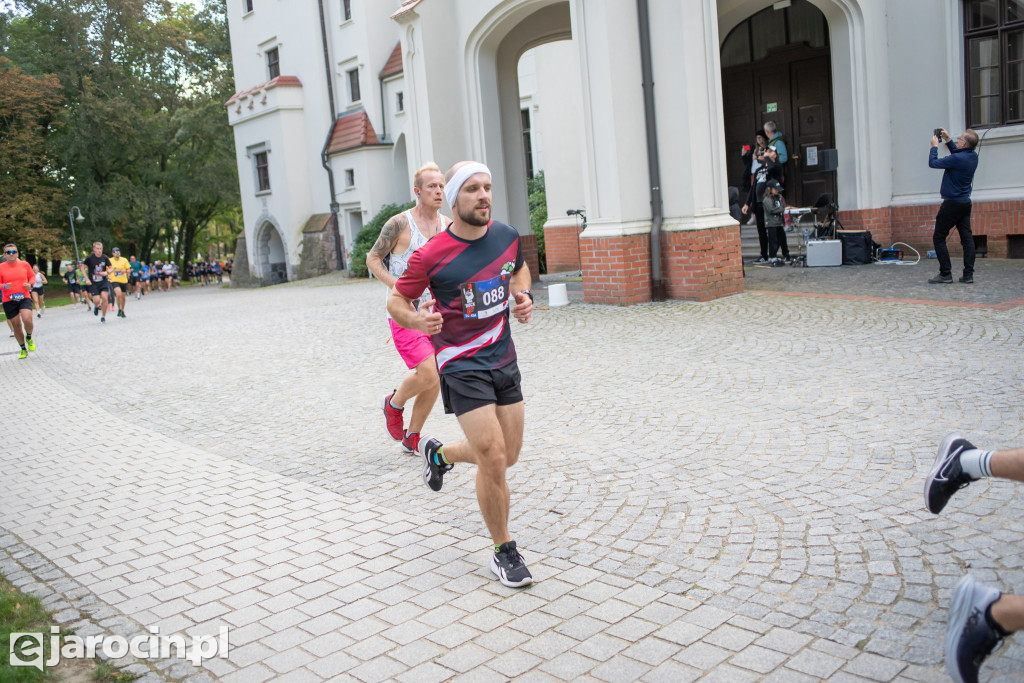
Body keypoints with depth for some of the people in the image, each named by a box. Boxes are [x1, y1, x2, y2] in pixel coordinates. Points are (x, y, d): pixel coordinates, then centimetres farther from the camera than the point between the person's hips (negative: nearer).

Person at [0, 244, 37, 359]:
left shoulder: (24, 264, 2)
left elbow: (32, 276, 16)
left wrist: (30, 284, -4)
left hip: (24, 298, -1)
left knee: (27, 320, -24)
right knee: (16, 326, 7)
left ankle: (29, 338, 10)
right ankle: (23, 349, 26)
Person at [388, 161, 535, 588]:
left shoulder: (506, 236, 0)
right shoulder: (431, 256, -16)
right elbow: (396, 300, -4)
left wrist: (522, 296, 1)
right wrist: (416, 320, -26)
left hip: (504, 358, 6)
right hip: (461, 364, -6)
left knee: (508, 456, 13)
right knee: (493, 457, -13)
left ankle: (439, 453, 42)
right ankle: (504, 552, 8)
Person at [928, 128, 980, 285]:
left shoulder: (957, 159, -22)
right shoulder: (973, 156, 4)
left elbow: (933, 163, -12)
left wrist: (934, 146, 3)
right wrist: (948, 140, 23)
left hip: (952, 204, -8)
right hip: (965, 203, 8)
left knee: (938, 238, 0)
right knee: (967, 238, 5)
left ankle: (945, 274, -2)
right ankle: (968, 275, 4)